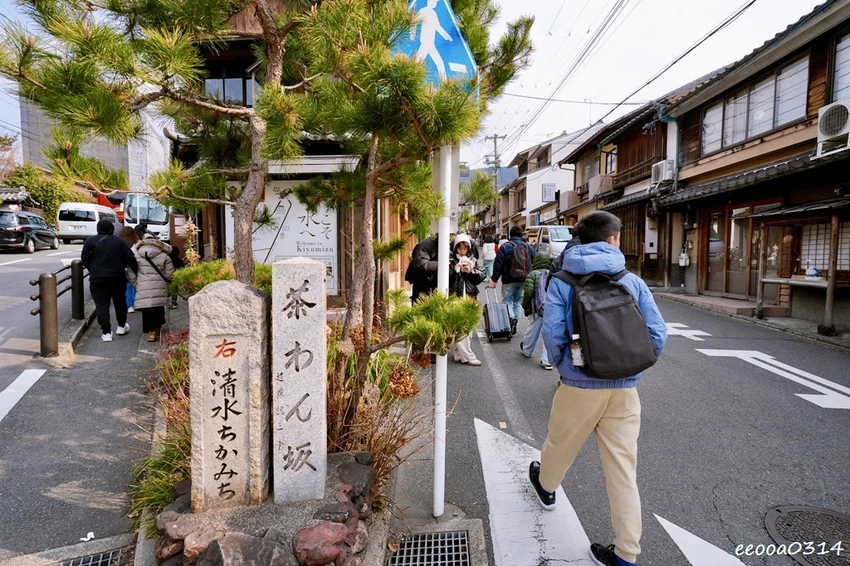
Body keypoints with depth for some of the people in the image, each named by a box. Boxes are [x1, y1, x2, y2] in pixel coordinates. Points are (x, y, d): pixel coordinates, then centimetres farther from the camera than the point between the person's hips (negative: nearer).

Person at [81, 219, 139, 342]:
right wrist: (137, 271, 7)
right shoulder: (119, 241, 5)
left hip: (98, 279, -1)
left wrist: (94, 271, 17)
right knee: (120, 302, 17)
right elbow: (131, 258, -3)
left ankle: (106, 332, -2)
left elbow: (85, 260, 2)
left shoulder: (90, 241, 2)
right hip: (118, 277, 2)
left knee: (101, 305, 1)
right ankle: (121, 326, 28)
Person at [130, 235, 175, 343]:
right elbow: (169, 273, 1)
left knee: (147, 309, 3)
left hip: (143, 288, -1)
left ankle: (151, 330, 0)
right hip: (160, 288, 1)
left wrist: (136, 284, 15)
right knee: (158, 307, 14)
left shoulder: (136, 256, 3)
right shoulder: (164, 256, 3)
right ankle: (157, 327, 26)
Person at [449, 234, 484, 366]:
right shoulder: (451, 261, -2)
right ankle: (466, 356, -1)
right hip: (455, 297, -5)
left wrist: (471, 271, -10)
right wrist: (454, 270, -19)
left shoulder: (473, 261, 11)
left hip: (470, 297, 5)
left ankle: (459, 354, 23)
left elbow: (482, 275, 5)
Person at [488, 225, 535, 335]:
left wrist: (494, 279, -5)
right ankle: (515, 320, 14)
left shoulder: (505, 246, -7)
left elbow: (498, 264, -10)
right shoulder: (529, 247, 6)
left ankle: (511, 318, -20)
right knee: (518, 301, 16)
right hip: (523, 280, 4)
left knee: (507, 300, 3)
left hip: (509, 280, -4)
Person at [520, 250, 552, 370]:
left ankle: (527, 350, 38)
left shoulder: (532, 274, 0)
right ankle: (546, 360, 1)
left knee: (533, 330, 15)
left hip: (538, 309, -2)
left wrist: (525, 306, 2)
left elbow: (528, 292, -10)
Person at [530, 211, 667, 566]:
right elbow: (657, 334, -4)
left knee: (560, 445, 24)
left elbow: (552, 333, -14)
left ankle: (546, 486, 52)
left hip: (578, 387, -1)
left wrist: (563, 368, 4)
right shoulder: (633, 282, 0)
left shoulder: (562, 281, -6)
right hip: (625, 390, 1)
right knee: (623, 470, 10)